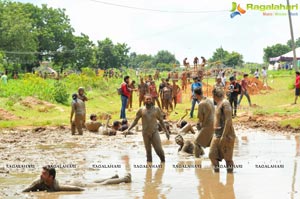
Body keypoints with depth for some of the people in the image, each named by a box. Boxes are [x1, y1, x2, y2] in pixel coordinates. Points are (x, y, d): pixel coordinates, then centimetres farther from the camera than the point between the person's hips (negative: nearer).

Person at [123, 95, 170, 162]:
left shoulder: (156, 109, 4)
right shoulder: (141, 110, 4)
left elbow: (161, 121, 13)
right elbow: (135, 121, 9)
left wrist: (166, 131, 11)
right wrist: (128, 129, -1)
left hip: (154, 132, -1)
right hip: (145, 133, 1)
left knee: (159, 149, -10)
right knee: (148, 151, 3)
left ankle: (163, 161, 8)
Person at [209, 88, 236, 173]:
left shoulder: (225, 103, -13)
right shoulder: (219, 104, 16)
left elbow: (228, 120, -21)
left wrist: (224, 135, -24)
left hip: (225, 135, -9)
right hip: (217, 135, 9)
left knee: (227, 157, -2)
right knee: (212, 155, 6)